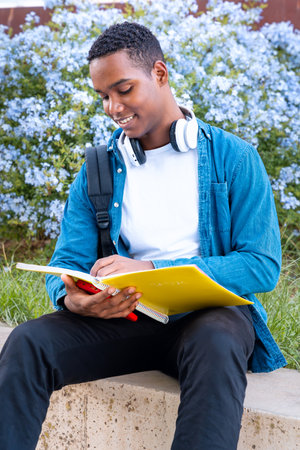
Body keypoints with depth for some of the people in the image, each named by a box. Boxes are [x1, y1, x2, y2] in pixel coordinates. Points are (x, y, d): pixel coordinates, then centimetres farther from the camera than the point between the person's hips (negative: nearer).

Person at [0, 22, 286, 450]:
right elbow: (66, 264, 8)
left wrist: (151, 270, -17)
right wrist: (72, 298, -20)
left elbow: (263, 266, -6)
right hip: (125, 317, 3)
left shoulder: (234, 158, 2)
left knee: (216, 346, -39)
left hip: (210, 312, -2)